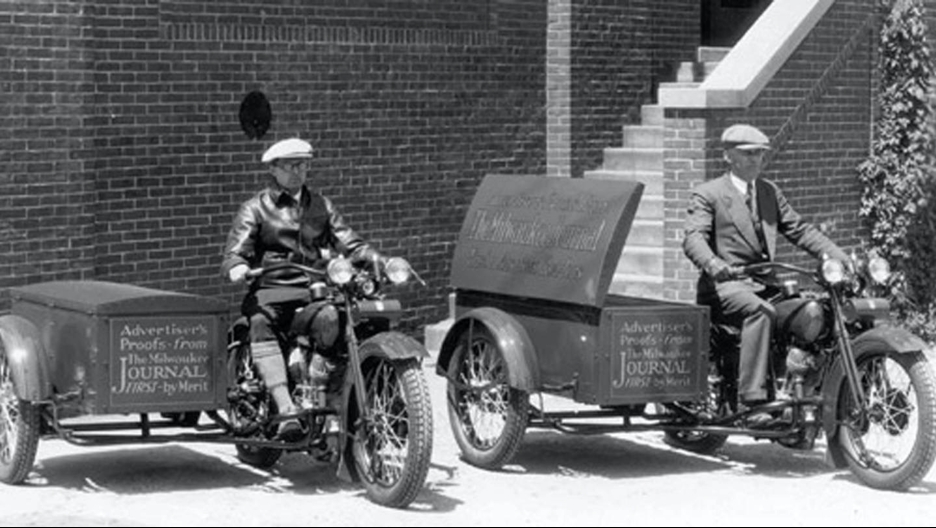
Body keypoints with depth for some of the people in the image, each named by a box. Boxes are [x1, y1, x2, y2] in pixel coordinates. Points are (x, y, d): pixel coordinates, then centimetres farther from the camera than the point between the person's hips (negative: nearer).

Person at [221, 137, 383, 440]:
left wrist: (373, 258, -5)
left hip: (315, 289, 2)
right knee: (261, 326, -37)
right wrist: (237, 267, -21)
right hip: (271, 290, -2)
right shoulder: (255, 208, 14)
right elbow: (235, 251, 4)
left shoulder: (321, 205, 24)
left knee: (330, 318, -36)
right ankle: (286, 410, -47)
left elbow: (348, 242, 17)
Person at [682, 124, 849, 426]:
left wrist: (839, 257, 1)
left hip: (764, 284, 6)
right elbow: (693, 238, -12)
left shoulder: (770, 192, 22)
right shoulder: (708, 195, 3)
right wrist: (714, 265, -34)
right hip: (726, 285, -6)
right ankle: (751, 401, -40)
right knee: (761, 311, -37)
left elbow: (799, 230, 17)